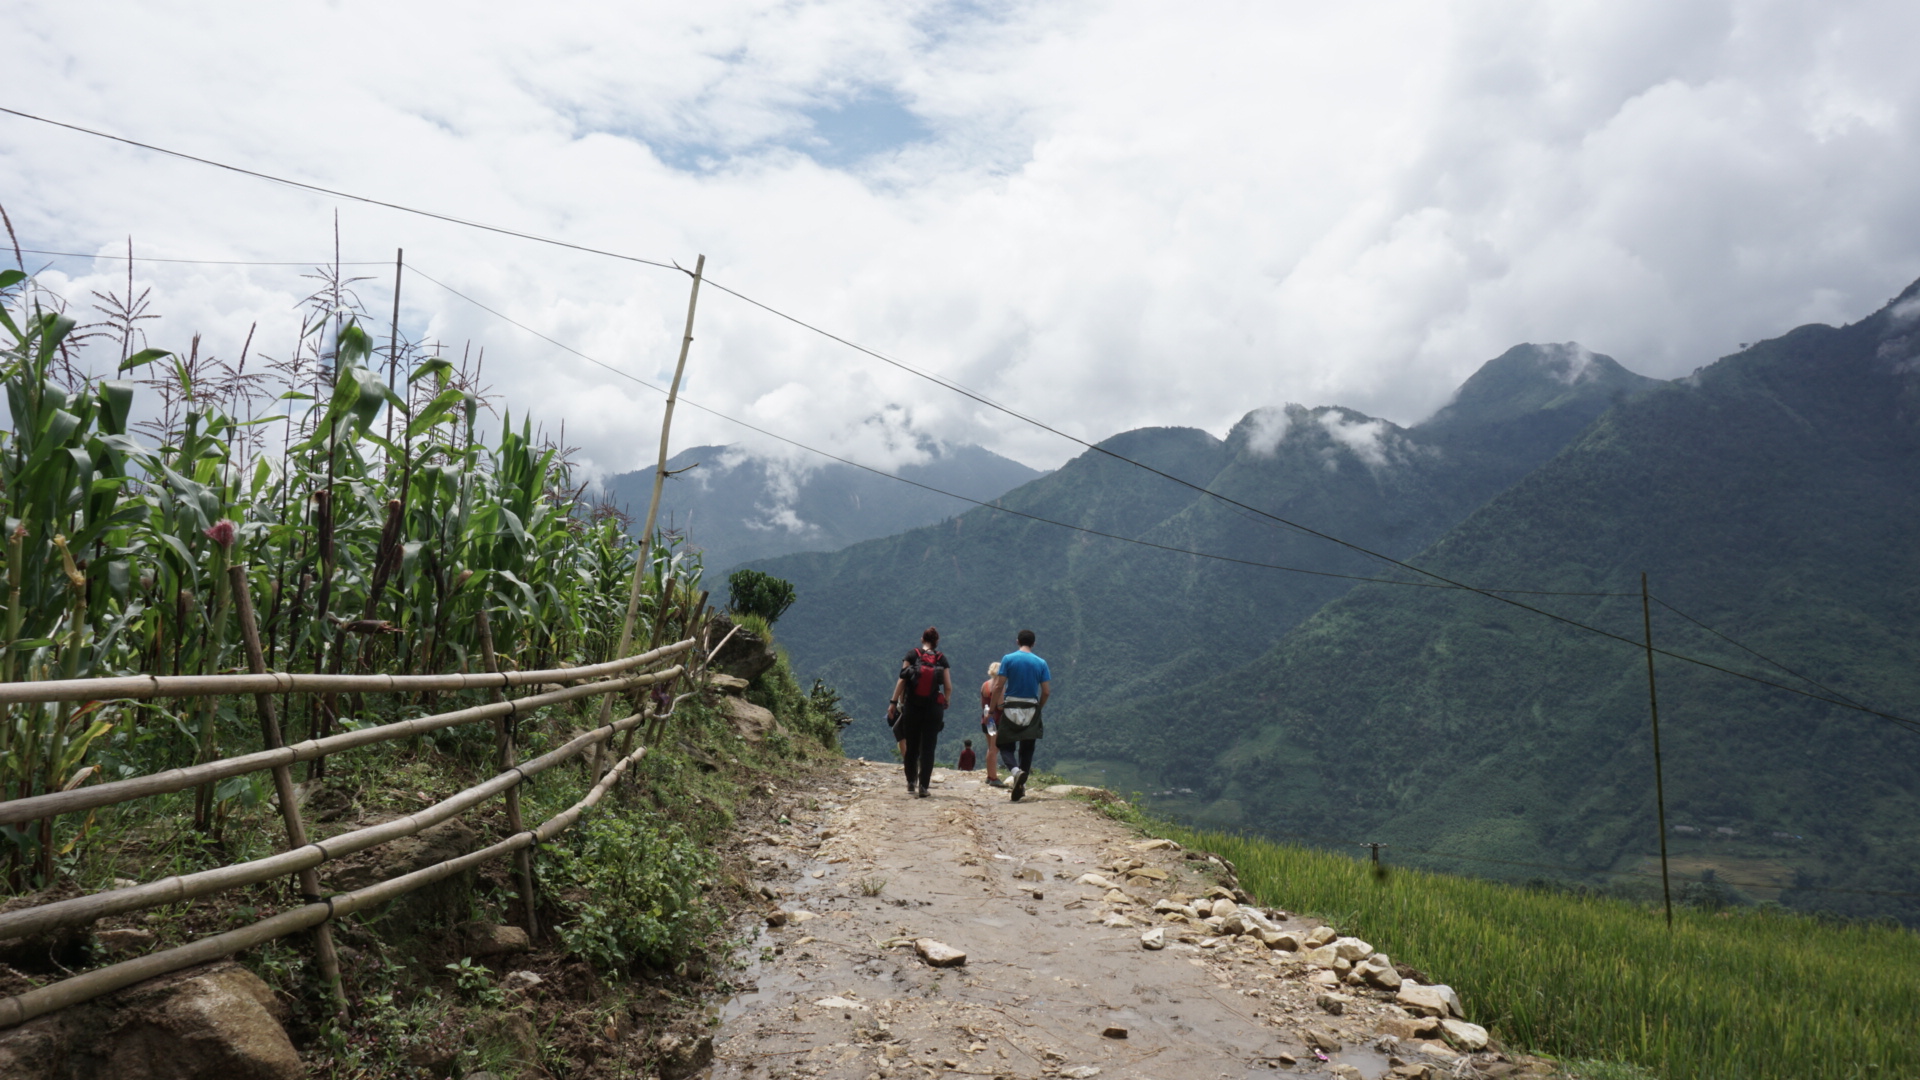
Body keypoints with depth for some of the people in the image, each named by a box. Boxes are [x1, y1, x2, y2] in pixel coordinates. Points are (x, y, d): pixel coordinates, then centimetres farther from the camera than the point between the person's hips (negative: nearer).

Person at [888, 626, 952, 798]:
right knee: (928, 748, 2)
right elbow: (948, 687, -2)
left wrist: (895, 702, -1)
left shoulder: (912, 656, 0)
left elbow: (901, 681, -5)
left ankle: (911, 783, 21)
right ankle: (923, 786, -5)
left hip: (912, 707, 0)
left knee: (911, 747, 14)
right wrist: (945, 703, 13)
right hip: (934, 708, 0)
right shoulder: (941, 659, 2)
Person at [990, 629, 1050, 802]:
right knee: (1027, 749, 10)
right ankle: (1020, 788, 4)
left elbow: (998, 686, -8)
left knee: (1006, 745, 6)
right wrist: (1039, 708, 14)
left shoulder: (1008, 659, -4)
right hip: (1031, 710, 2)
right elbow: (1046, 691, -2)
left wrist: (992, 709, -1)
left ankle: (1015, 769, -25)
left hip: (1011, 708, -2)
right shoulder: (1041, 663, 1)